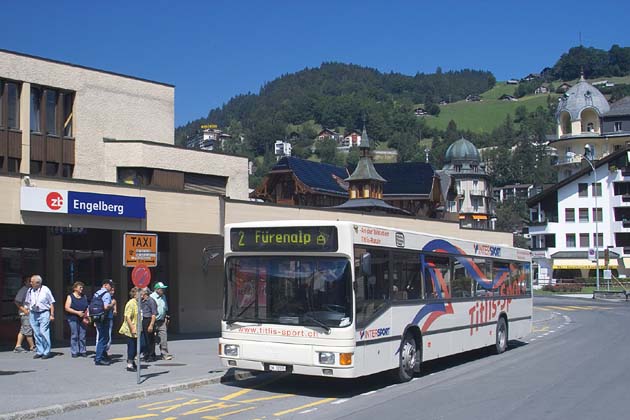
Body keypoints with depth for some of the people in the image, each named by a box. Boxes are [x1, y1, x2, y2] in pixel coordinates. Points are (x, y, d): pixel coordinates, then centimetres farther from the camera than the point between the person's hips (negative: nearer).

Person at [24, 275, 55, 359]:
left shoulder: (45, 290, -4)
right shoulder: (29, 291, 8)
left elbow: (51, 303, -1)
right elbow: (27, 302, 21)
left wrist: (52, 315, -4)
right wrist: (27, 309, 9)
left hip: (44, 314, -5)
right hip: (33, 314, 5)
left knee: (43, 332, -13)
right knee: (36, 334, 6)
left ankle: (47, 352, -5)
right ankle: (39, 352, 14)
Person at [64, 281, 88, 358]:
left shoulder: (84, 297, 15)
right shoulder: (70, 296, 2)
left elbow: (87, 307, 14)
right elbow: (67, 308, -6)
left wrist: (86, 314, -5)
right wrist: (77, 312, -14)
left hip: (82, 319, 3)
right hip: (73, 319, -3)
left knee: (82, 336, 2)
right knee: (74, 335, -5)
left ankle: (82, 351, 9)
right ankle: (74, 352, 1)